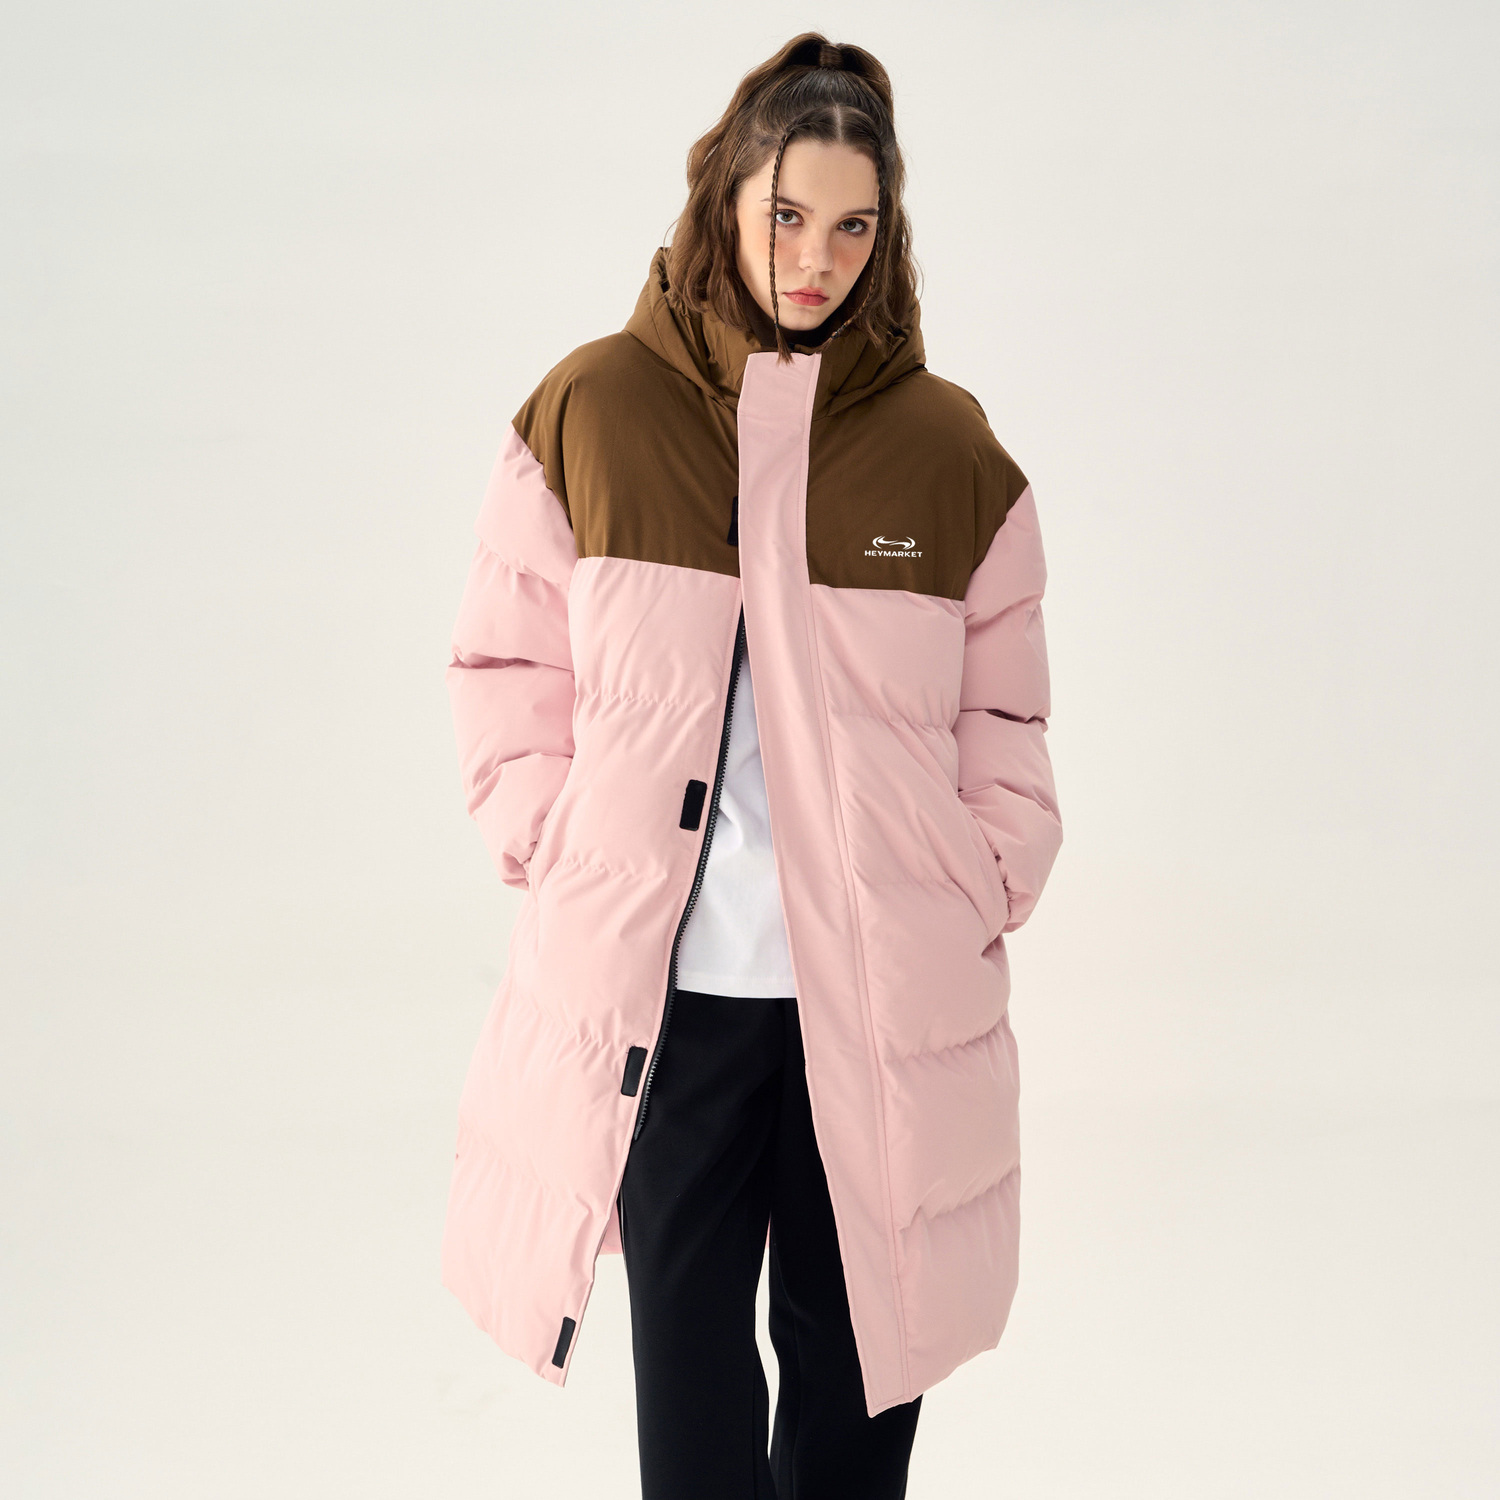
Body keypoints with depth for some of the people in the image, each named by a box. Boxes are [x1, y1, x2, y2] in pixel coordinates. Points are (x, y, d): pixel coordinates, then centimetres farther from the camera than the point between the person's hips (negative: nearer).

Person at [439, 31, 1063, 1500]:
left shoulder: (949, 446, 2)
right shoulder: (591, 411, 0)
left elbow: (1003, 717, 9)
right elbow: (507, 665, 7)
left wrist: (983, 888, -1)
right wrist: (553, 846, -2)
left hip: (882, 993, 1)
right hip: (661, 985, 0)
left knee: (857, 1351, 12)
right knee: (686, 1349, 10)